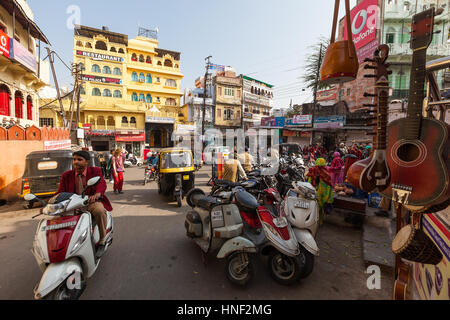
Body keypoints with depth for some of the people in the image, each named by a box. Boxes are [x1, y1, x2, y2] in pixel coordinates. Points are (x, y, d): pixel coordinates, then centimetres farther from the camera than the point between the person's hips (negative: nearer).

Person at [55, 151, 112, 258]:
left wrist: (96, 195, -40)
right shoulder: (66, 175, 10)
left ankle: (102, 242, -16)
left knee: (100, 210, -35)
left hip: (91, 202, -3)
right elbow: (60, 192, 2)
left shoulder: (95, 171, 1)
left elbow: (102, 184, -17)